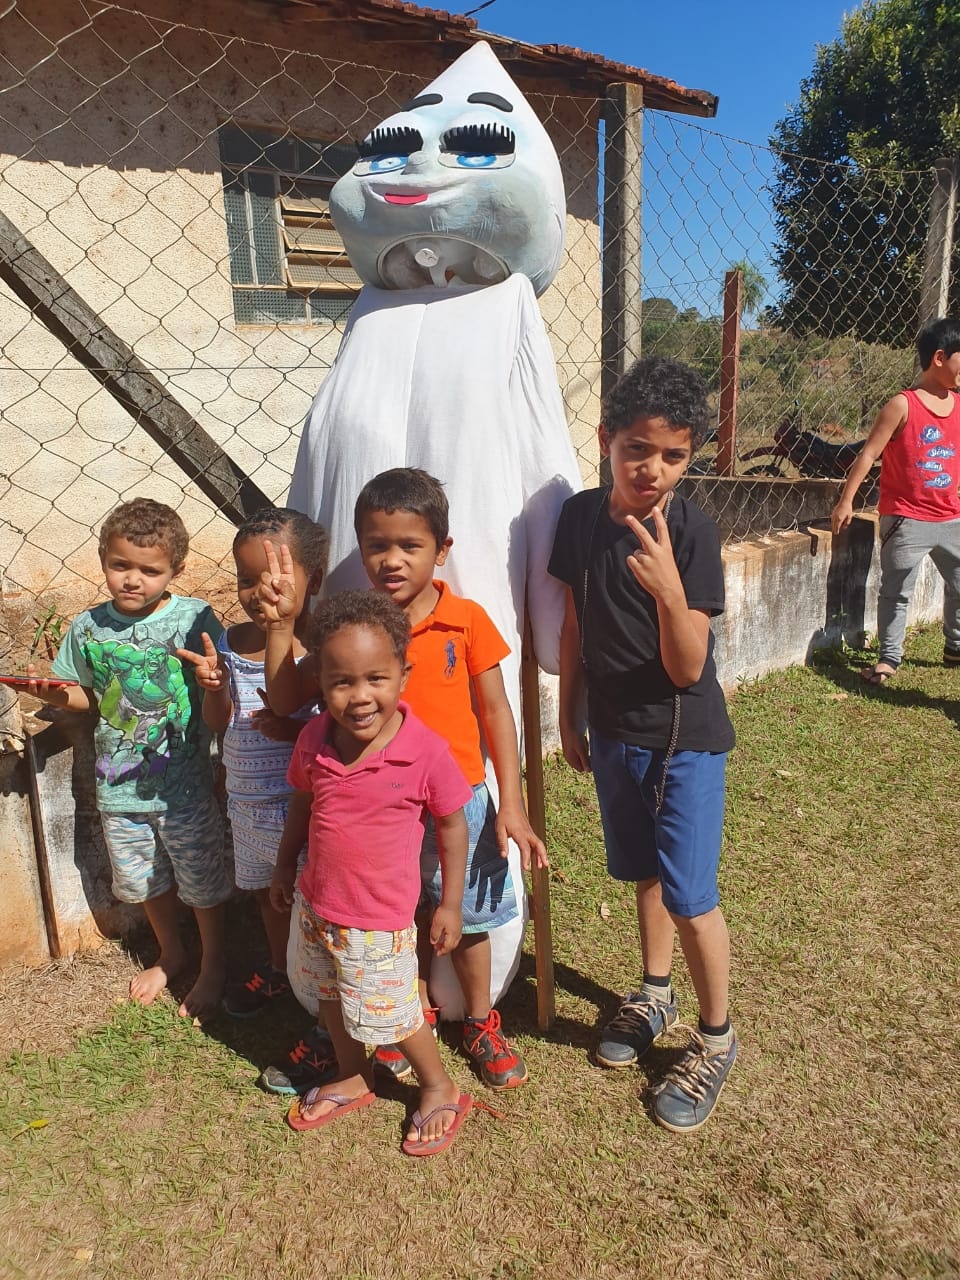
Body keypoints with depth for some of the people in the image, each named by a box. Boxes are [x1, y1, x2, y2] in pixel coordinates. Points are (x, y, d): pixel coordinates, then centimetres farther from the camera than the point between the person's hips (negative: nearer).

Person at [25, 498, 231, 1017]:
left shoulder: (194, 618, -17)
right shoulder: (88, 628, -4)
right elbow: (88, 696, 11)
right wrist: (56, 695, -10)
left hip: (184, 785, -4)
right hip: (120, 785, 4)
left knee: (203, 882, 14)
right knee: (145, 880, 24)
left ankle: (213, 965, 40)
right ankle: (170, 954, 51)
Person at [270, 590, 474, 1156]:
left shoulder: (426, 752, -25)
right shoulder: (314, 741, -12)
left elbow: (453, 824, -12)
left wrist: (450, 904, -6)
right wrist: (285, 864, 16)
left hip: (379, 919, -5)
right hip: (317, 904, 6)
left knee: (391, 1014, 13)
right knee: (333, 1001, 26)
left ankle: (441, 1090, 41)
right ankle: (353, 1080, 53)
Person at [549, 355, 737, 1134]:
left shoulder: (694, 534, -19)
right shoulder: (581, 517, -6)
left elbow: (688, 669, -22)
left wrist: (668, 588, -39)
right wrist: (568, 717, 9)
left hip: (686, 740, -4)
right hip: (613, 732, 5)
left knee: (690, 895, 2)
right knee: (645, 872, 21)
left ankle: (716, 1040, 26)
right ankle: (655, 995, 44)